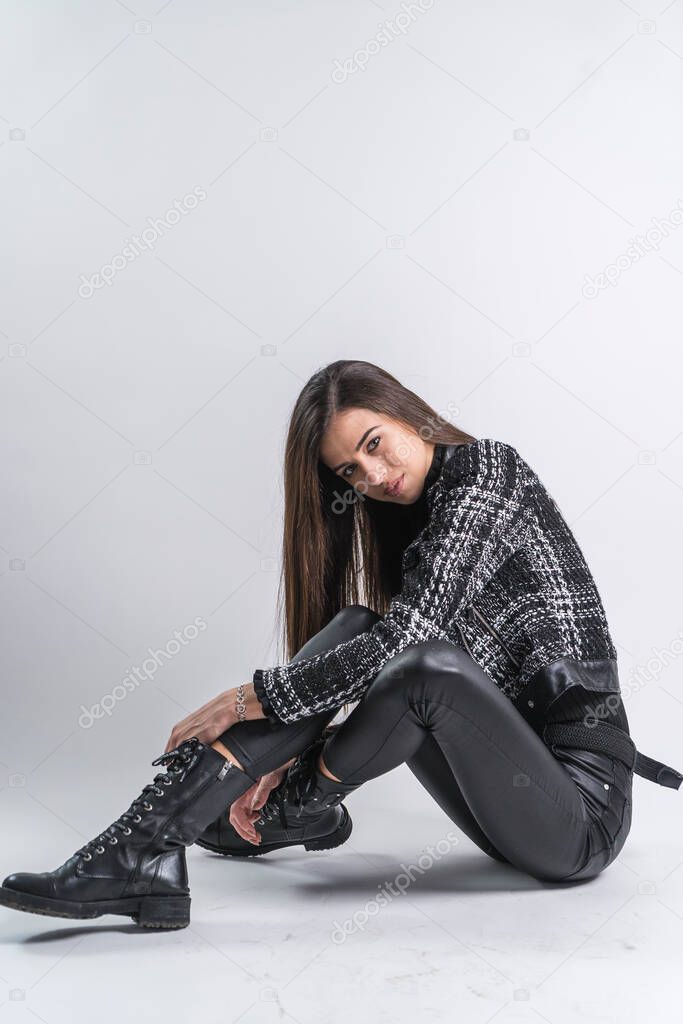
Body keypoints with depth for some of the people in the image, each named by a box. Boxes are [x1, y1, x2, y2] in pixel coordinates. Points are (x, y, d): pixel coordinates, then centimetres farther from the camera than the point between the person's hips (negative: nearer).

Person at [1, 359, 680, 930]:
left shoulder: (484, 471, -12)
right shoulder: (407, 519, 14)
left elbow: (405, 636, -23)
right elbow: (376, 646, 9)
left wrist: (248, 700, -19)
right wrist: (284, 756, -4)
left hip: (583, 808, -7)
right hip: (517, 790, 8)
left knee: (431, 666, -35)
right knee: (355, 637, -13)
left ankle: (303, 803, -8)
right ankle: (148, 851, -16)